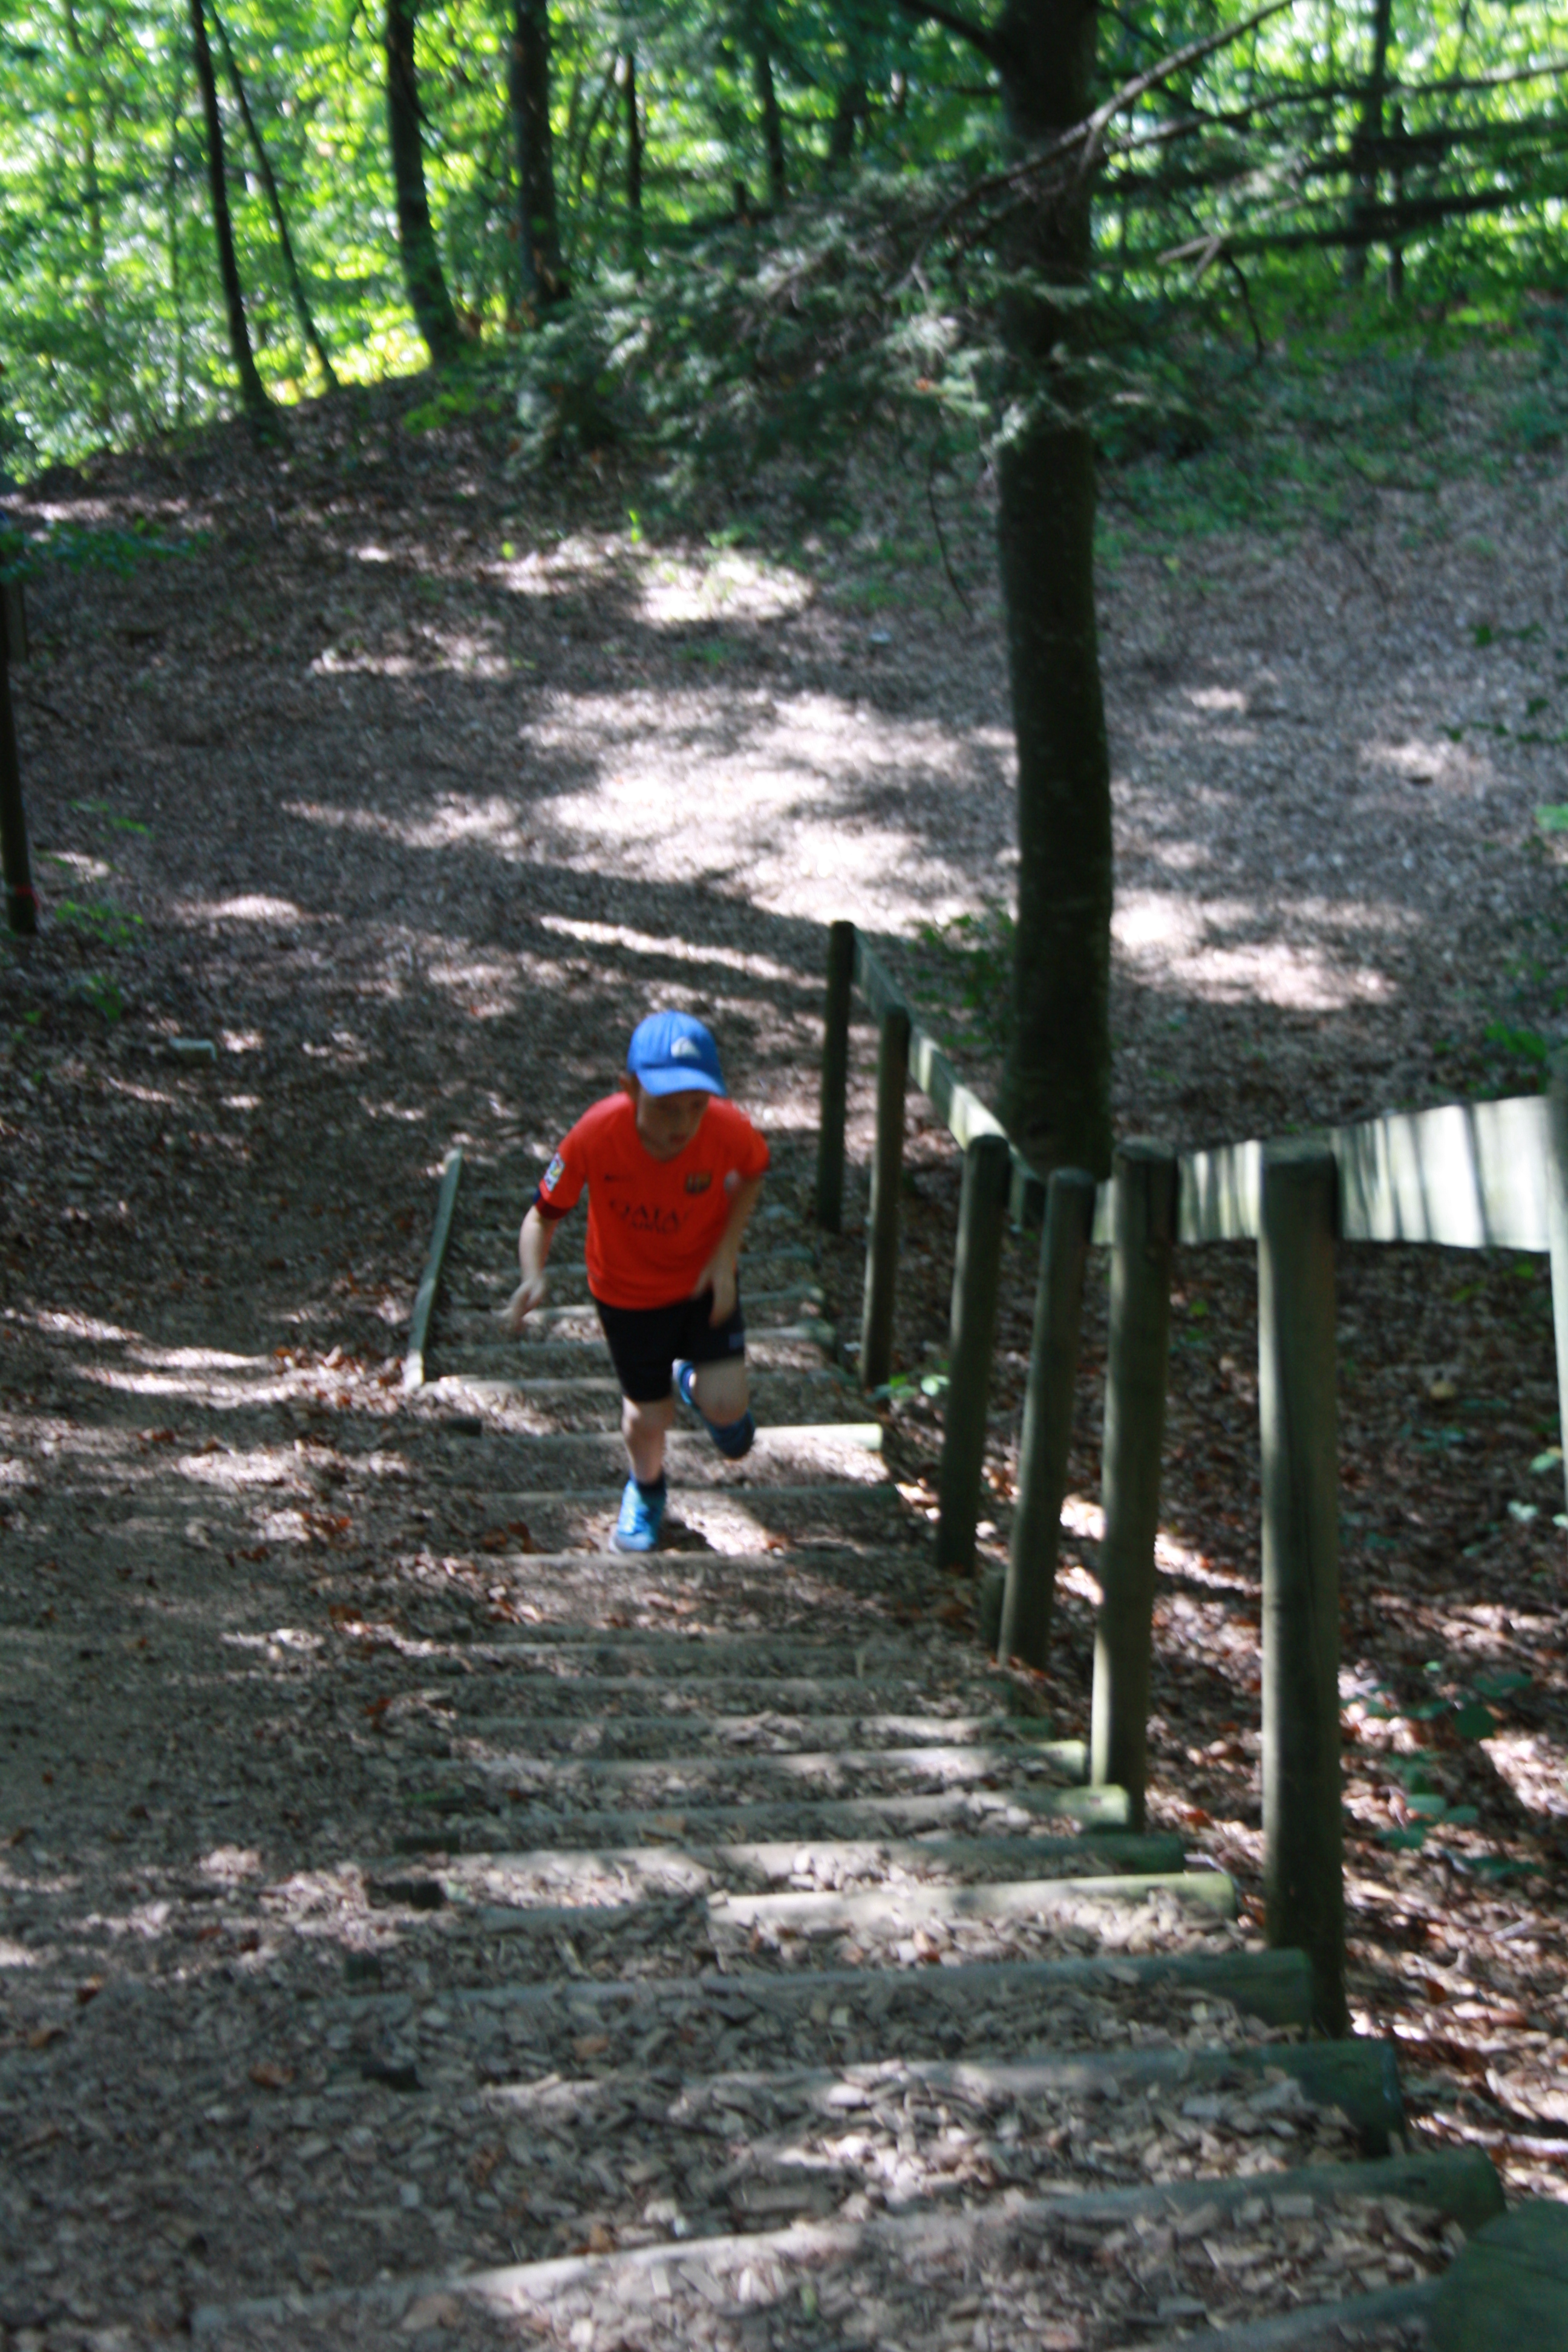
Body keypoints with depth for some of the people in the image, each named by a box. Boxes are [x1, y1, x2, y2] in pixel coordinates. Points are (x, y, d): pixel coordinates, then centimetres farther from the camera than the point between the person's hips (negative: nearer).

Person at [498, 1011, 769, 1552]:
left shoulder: (728, 1129, -31)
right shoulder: (596, 1136, -34)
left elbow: (752, 1173, -6)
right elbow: (544, 1213, -20)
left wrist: (725, 1255, -15)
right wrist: (533, 1279, -39)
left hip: (704, 1278, 1)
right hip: (627, 1288, 0)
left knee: (726, 1407, -14)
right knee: (648, 1416, 10)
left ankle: (696, 1381, 27)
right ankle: (646, 1488, 48)